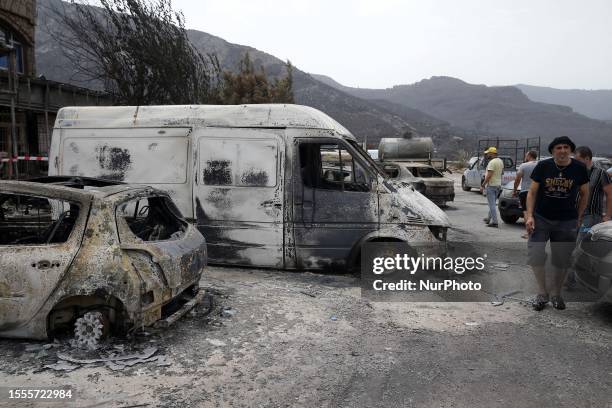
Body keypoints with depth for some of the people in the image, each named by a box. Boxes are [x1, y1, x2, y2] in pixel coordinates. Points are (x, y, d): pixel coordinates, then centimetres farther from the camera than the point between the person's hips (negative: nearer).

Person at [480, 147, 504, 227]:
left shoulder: (492, 162, -18)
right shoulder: (500, 161, 12)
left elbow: (489, 175, -23)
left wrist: (483, 185, -18)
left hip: (491, 185, -10)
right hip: (498, 185, 10)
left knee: (492, 204, -8)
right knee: (492, 203, 19)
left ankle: (494, 222, -9)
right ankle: (489, 219, 30)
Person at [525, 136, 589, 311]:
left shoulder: (579, 168, -3)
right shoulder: (543, 166, -5)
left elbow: (584, 194, 8)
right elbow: (532, 192, -1)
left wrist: (578, 218, 5)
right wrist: (529, 216, -10)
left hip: (566, 221, 1)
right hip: (541, 218, 0)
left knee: (562, 260, 7)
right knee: (535, 254, -9)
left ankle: (556, 294, 26)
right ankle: (542, 293, 8)